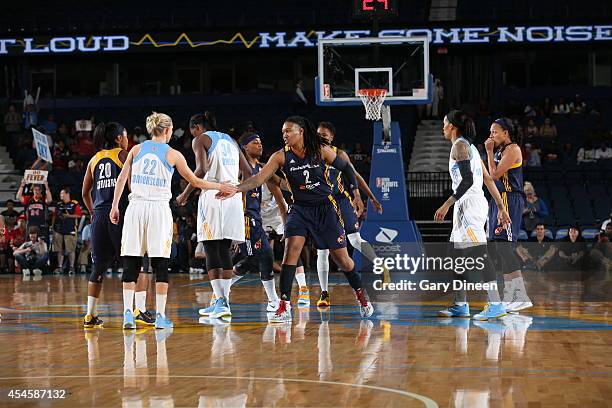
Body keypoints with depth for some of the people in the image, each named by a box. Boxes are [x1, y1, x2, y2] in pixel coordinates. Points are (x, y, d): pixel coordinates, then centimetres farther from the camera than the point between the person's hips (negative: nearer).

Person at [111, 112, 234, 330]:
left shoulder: (137, 149, 8)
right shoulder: (173, 155, 2)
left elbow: (122, 178, 6)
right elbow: (195, 181, 8)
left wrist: (114, 206, 12)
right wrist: (220, 187, 20)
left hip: (135, 208, 2)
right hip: (159, 209, -2)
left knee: (131, 262, 3)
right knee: (160, 263, 2)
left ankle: (128, 312, -4)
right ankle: (160, 315, 1)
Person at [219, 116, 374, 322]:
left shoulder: (321, 150, -9)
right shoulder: (282, 156, -7)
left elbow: (346, 168, 4)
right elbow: (259, 178, -15)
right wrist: (236, 188, -29)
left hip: (325, 208, -1)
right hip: (299, 209, 1)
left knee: (341, 258, 4)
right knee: (290, 250, -19)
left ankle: (361, 295, 29)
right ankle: (284, 307, -17)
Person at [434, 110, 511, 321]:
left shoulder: (459, 145, -9)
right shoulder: (470, 147, 20)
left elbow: (468, 180, -19)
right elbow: (488, 179, 18)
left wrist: (447, 204, -20)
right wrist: (501, 207, 19)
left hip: (469, 204, -10)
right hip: (465, 206, 10)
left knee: (480, 253, -14)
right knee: (458, 255, 13)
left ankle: (495, 304, -18)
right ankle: (460, 305, 18)